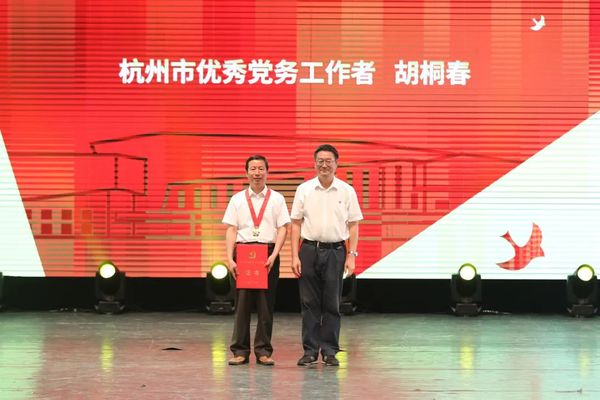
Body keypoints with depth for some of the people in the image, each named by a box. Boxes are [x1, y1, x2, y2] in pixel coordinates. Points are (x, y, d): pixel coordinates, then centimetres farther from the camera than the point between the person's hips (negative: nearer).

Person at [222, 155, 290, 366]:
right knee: (242, 303, 0)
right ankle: (240, 351, 4)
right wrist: (230, 258, -6)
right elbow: (231, 230, 5)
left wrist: (273, 256, -10)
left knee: (266, 304, 2)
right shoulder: (237, 199, 9)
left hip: (268, 253, 0)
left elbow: (283, 229, 2)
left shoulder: (276, 199, 8)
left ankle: (263, 351, 7)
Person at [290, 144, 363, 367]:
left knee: (332, 304, 3)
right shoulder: (304, 190, 4)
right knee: (309, 303, 3)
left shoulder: (347, 191, 3)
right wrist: (295, 256, -2)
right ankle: (310, 350, 10)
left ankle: (329, 351, 9)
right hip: (309, 250, 1)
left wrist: (351, 256, -4)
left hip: (335, 251, 0)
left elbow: (353, 225, 4)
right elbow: (296, 224, 5)